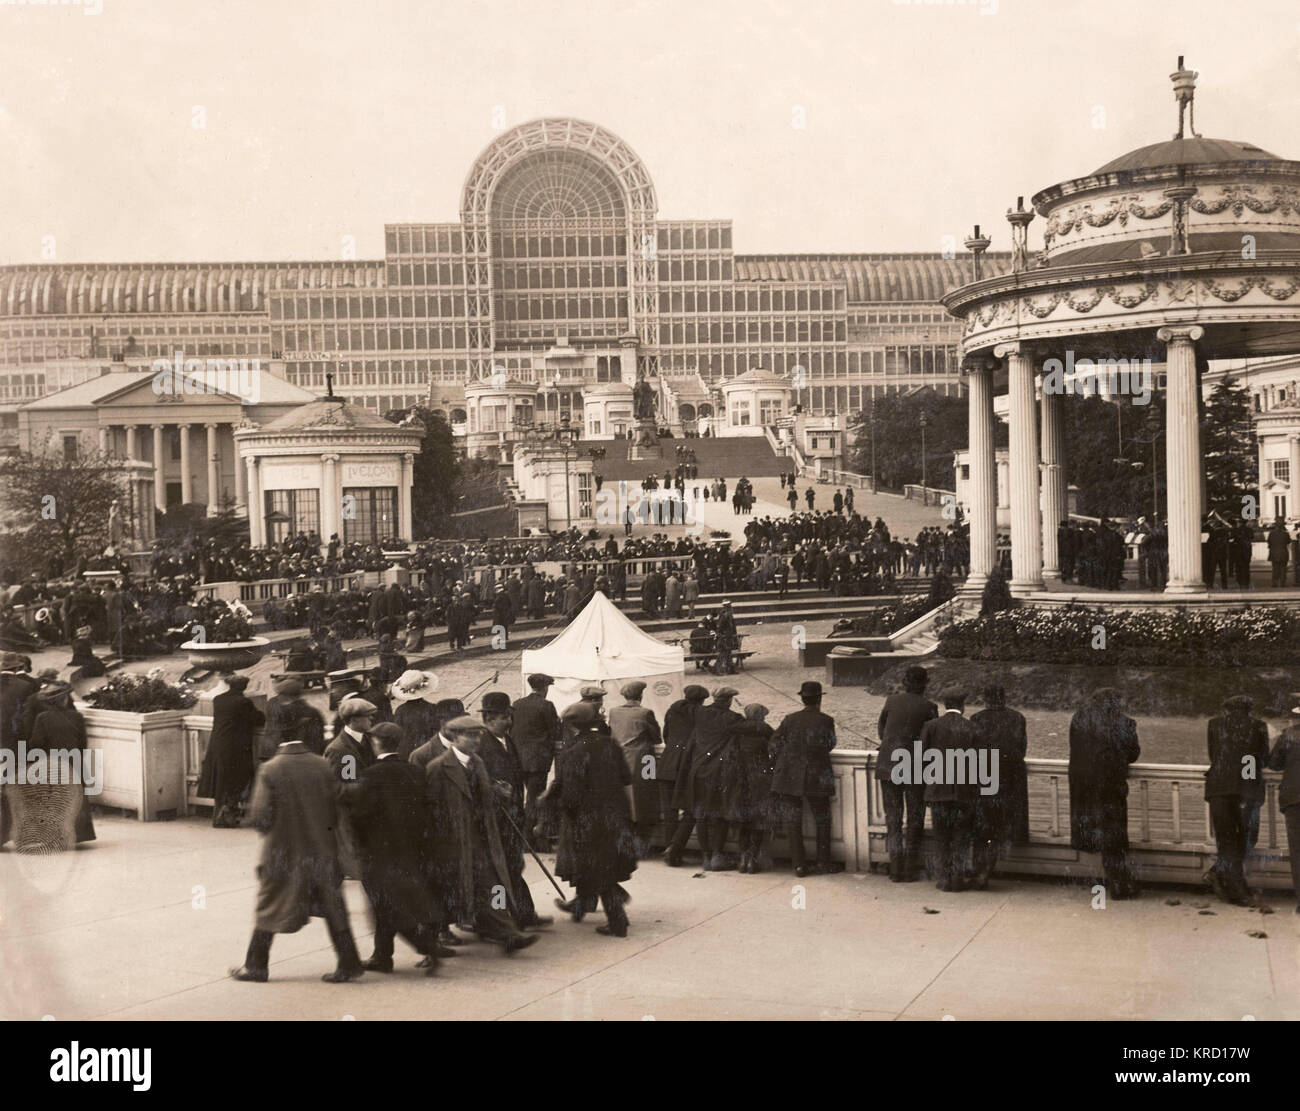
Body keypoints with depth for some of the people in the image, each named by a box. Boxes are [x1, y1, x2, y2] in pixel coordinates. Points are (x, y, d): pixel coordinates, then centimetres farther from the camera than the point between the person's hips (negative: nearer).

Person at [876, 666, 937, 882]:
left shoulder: (892, 701, 1)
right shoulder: (928, 707, -5)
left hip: (887, 765, 2)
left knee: (893, 817, 8)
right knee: (915, 818, 9)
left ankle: (896, 869, 5)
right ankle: (911, 870, 8)